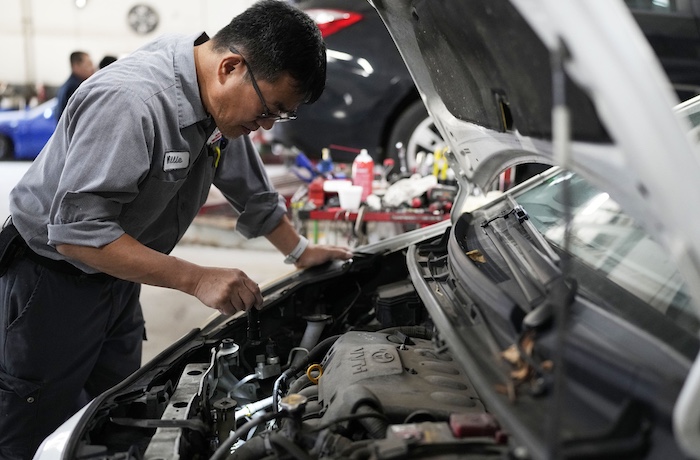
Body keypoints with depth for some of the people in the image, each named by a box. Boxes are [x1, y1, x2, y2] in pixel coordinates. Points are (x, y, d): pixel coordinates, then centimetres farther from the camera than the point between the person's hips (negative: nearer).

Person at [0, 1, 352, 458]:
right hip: (54, 279, -8)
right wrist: (198, 279, -32)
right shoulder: (130, 100, -31)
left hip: (118, 280, 8)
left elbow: (252, 190, 14)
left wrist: (301, 251, 17)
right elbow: (77, 233, -33)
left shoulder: (221, 101, -4)